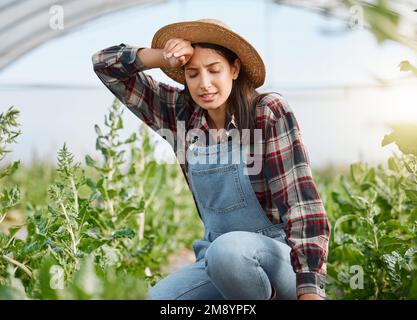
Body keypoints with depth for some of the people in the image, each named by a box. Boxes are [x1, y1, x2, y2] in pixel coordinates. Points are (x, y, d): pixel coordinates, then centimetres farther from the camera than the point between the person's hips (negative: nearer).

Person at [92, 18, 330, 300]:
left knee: (227, 249, -36)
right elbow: (106, 66, 4)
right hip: (217, 257, 4)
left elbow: (302, 202, -18)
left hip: (280, 256, -4)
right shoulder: (181, 113, 0)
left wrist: (309, 290, -28)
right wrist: (164, 56, -15)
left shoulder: (270, 113, -13)